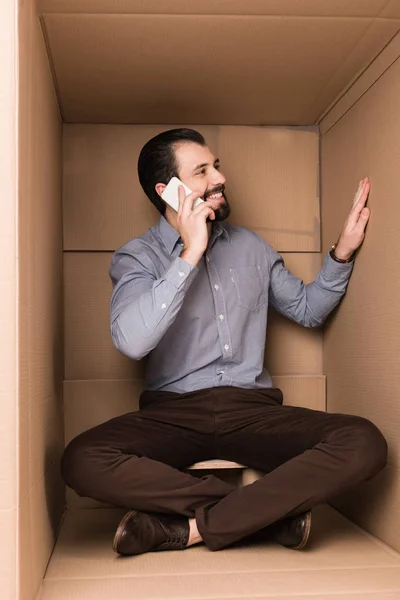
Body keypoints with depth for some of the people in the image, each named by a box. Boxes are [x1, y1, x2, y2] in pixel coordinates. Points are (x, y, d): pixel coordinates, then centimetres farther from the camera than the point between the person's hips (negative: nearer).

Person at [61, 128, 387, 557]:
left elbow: (307, 309, 24)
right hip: (173, 413, -2)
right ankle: (273, 510, -21)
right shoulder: (137, 257, 1)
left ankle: (189, 528, -23)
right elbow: (131, 341, -19)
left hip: (253, 410, 3)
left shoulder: (249, 246, 15)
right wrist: (191, 254, -18)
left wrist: (342, 252, 9)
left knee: (365, 443, -25)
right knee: (82, 461, -32)